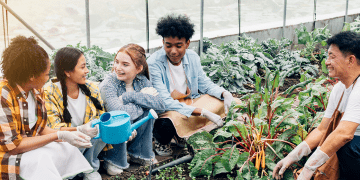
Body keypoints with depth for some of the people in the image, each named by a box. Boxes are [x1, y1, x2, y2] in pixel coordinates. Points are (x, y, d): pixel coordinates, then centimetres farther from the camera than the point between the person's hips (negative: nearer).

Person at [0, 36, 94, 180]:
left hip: (28, 147, 8)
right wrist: (59, 135, -24)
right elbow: (14, 145, -25)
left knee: (68, 149, -6)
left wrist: (69, 135, -7)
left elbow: (40, 128, 9)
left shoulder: (36, 90, 2)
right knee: (41, 159, -31)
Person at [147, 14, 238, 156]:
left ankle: (182, 135, 2)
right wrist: (201, 112, -35)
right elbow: (164, 102, -27)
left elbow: (205, 84, 11)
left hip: (189, 103, 7)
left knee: (221, 102, -7)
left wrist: (224, 93, -12)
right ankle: (161, 141, 0)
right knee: (168, 124, -39)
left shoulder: (192, 58, -2)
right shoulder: (154, 64, -22)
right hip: (166, 111, -7)